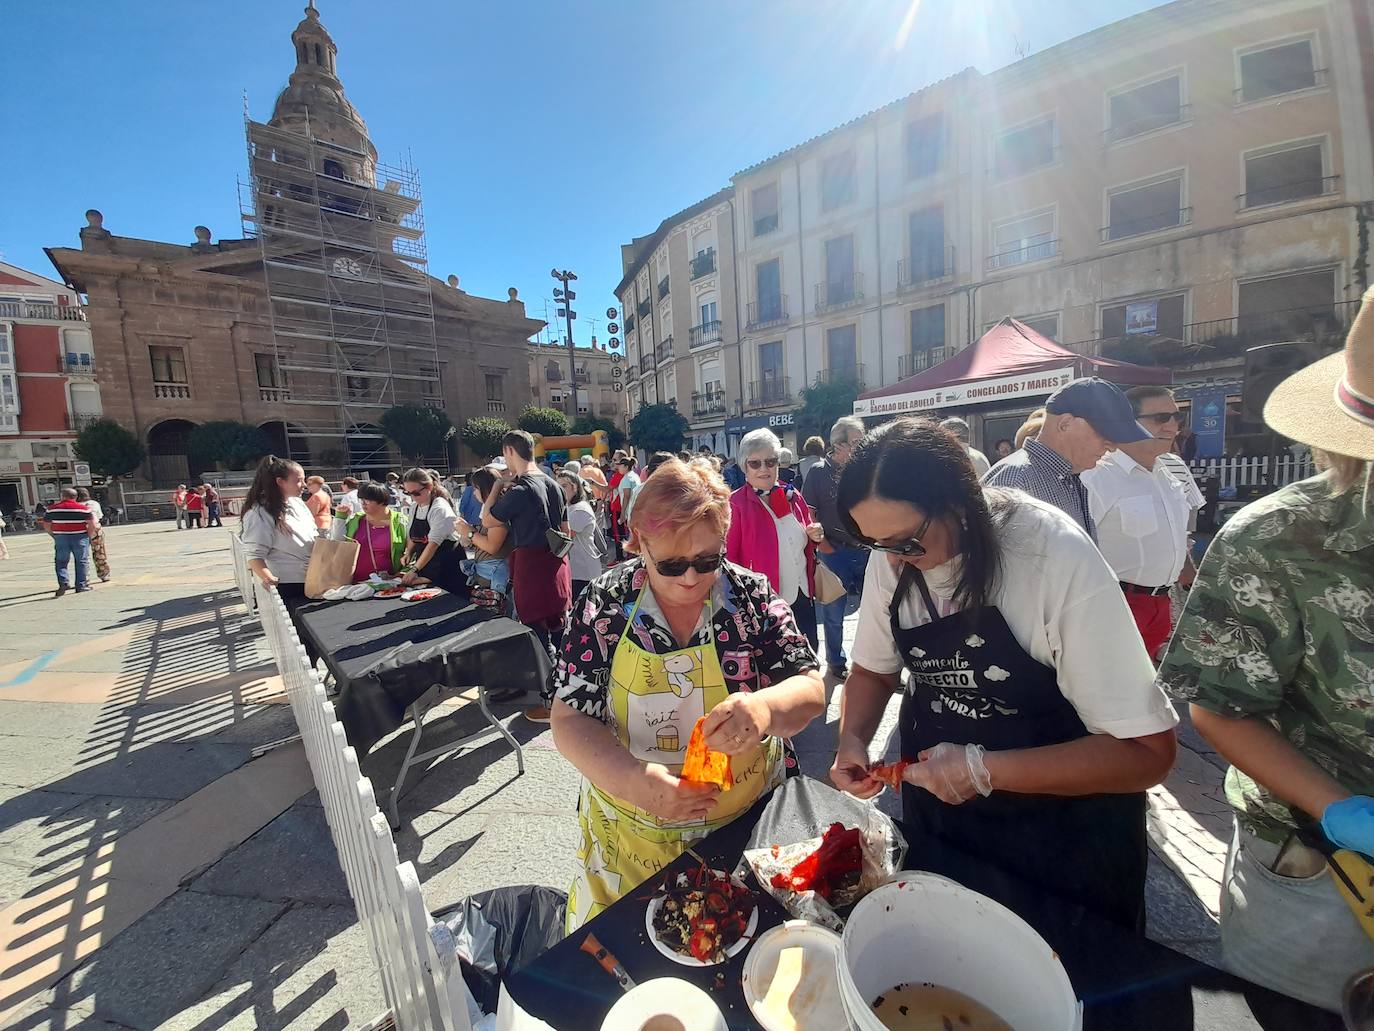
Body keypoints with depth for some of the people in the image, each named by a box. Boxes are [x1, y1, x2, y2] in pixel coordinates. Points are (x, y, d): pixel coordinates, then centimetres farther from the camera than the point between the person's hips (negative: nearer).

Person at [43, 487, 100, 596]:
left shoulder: (52, 509, 3)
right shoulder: (84, 509, -4)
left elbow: (46, 525, 5)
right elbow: (93, 525, -7)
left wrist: (55, 535, 17)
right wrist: (89, 536, 5)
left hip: (61, 538, 1)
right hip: (80, 538, -1)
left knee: (61, 562, 11)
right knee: (82, 562, 6)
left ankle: (63, 582, -8)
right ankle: (81, 586, 7)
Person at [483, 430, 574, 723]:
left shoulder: (518, 490, -17)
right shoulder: (552, 485, 7)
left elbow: (487, 520, -2)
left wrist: (497, 489, 5)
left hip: (531, 566, -8)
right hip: (557, 564, 8)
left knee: (538, 635, 2)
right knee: (558, 630, 18)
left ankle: (550, 703, 11)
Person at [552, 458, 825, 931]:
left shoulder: (751, 595, -14)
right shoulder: (604, 603, -15)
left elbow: (811, 690, -14)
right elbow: (570, 721, -13)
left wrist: (765, 707, -38)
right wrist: (633, 779, -32)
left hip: (747, 825, 1)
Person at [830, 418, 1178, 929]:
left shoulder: (1055, 556, -28)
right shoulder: (890, 558, -13)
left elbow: (1148, 752, -24)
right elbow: (873, 670, 1)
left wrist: (984, 770, -30)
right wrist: (852, 742, -16)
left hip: (1061, 829, -4)